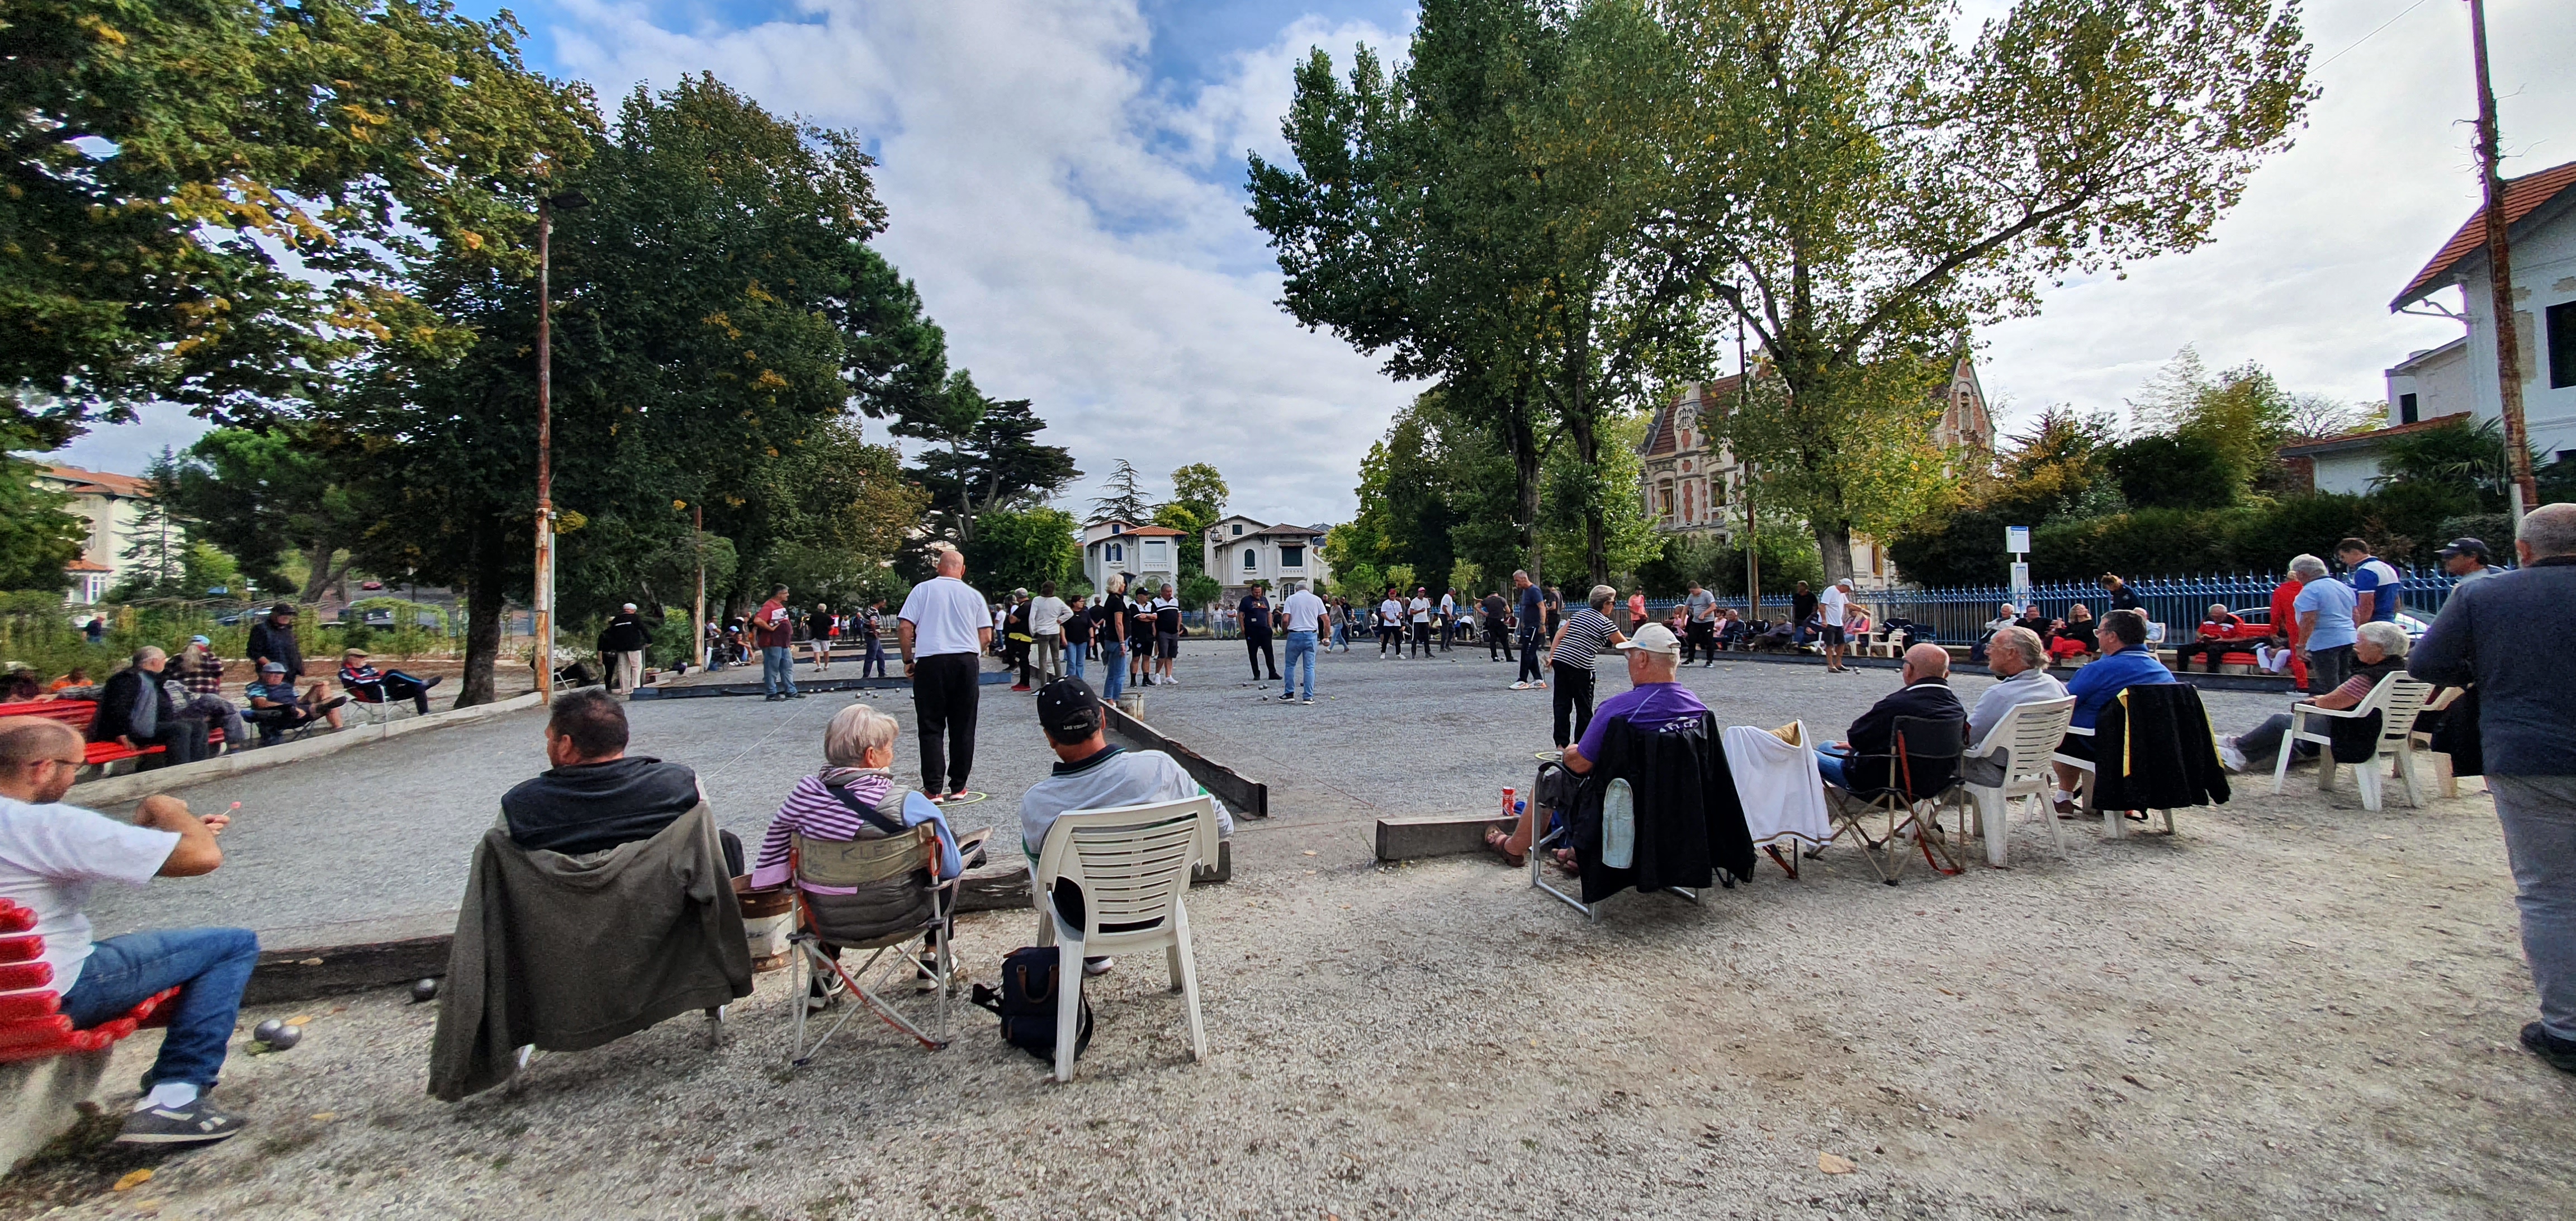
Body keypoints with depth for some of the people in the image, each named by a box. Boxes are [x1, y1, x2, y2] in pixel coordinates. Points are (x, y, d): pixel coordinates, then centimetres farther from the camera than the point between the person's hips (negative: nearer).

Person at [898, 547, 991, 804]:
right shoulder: (973, 595, 10)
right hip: (967, 661, 2)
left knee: (931, 728, 4)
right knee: (963, 728, 8)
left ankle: (933, 790, 3)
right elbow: (986, 637, 6)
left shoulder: (923, 590, 5)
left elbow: (904, 628, -2)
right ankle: (958, 787, 12)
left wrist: (908, 660, 9)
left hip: (930, 662, -1)